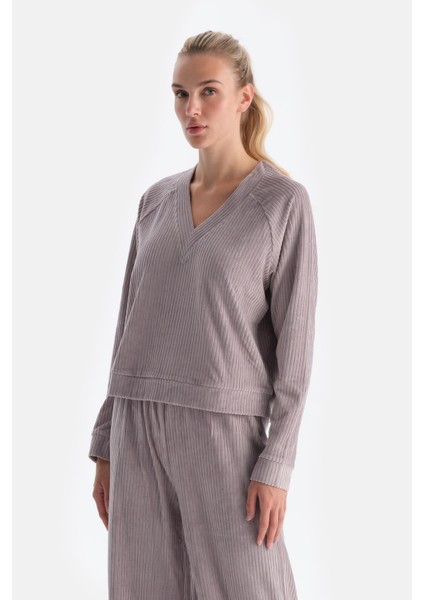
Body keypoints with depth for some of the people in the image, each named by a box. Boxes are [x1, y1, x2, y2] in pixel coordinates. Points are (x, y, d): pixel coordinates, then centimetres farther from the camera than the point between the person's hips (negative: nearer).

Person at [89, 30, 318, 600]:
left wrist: (276, 467, -13)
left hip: (224, 428, -5)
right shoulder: (157, 200, 11)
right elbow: (133, 325, 13)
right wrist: (107, 445, 11)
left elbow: (294, 344, -7)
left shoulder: (286, 201, -4)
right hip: (144, 427, 5)